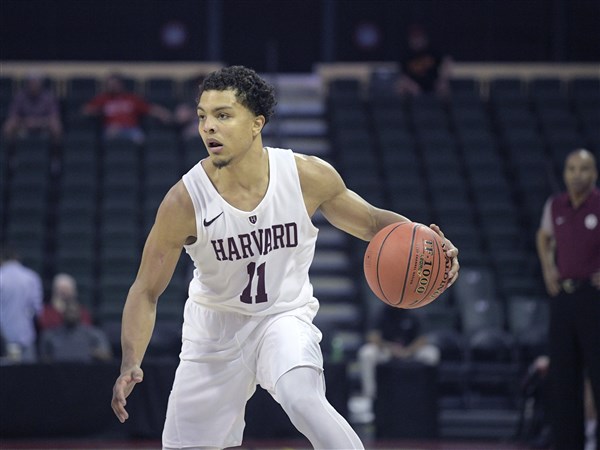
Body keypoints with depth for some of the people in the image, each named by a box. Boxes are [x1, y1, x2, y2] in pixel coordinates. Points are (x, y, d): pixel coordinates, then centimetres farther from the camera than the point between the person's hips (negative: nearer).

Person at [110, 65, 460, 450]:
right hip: (215, 330, 1)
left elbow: (372, 222, 0)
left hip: (284, 317, -1)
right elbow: (147, 291, -12)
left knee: (303, 401, -33)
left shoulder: (308, 176, -18)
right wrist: (131, 364, -26)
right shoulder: (185, 201, -21)